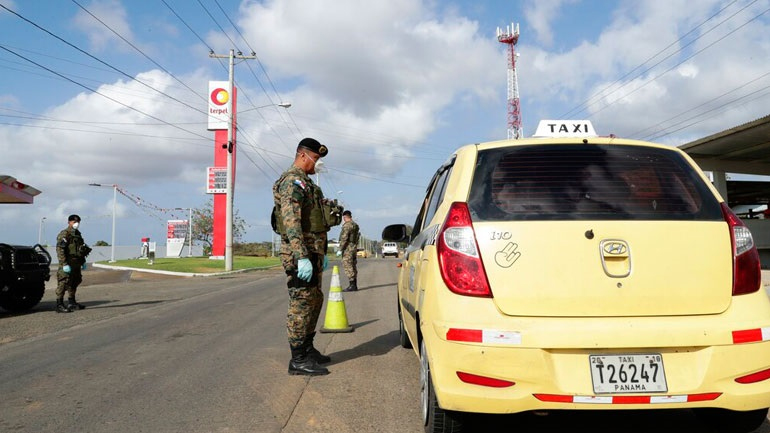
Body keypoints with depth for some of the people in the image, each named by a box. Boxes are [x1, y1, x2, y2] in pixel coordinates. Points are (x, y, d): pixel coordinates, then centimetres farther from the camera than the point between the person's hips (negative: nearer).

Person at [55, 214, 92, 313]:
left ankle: (72, 303, 26)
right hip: (67, 264, -9)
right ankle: (59, 305, -8)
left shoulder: (78, 234, 18)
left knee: (75, 283, 15)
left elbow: (81, 249, 27)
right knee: (63, 284, -9)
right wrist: (64, 264, -23)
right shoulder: (64, 234, -10)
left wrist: (83, 262, 23)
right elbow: (60, 250, -17)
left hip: (76, 264, 9)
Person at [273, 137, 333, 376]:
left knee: (314, 301, 16)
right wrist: (302, 257, -28)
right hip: (300, 253, -11)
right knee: (301, 304, -7)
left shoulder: (305, 183, 22)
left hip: (312, 252, 11)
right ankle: (298, 360, -1)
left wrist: (322, 253, 26)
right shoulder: (292, 181, -12)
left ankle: (307, 349, 27)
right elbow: (291, 222, -22)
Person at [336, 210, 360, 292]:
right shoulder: (355, 225, 15)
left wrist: (340, 249, -17)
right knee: (353, 267, 11)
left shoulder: (347, 225, -13)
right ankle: (354, 285, 14)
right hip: (354, 248, 9)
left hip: (347, 248, -9)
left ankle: (352, 285, -11)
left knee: (348, 266, -8)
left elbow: (344, 238, -19)